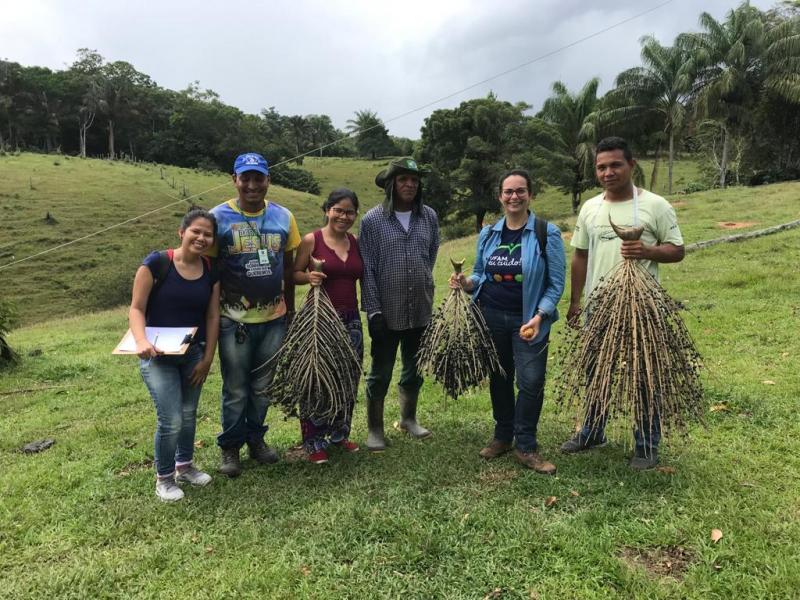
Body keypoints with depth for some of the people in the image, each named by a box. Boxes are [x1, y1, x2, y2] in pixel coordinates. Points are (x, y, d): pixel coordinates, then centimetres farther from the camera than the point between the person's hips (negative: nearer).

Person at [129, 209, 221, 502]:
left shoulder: (211, 271, -2)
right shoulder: (157, 263, -15)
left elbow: (212, 317, 2)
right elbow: (136, 308, -13)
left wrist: (207, 358, 1)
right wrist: (141, 341, -30)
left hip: (193, 354, 5)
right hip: (158, 355, -5)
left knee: (189, 414, 17)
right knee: (171, 419, -7)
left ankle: (185, 466, 40)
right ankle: (163, 478, 17)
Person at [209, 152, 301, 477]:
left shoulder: (283, 217, 2)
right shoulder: (219, 217, -7)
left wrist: (291, 309, 12)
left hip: (274, 318, 3)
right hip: (234, 320, -3)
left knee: (263, 387, 16)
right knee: (235, 391, 9)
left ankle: (256, 439, 35)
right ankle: (230, 448, 27)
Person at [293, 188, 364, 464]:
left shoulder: (357, 242, 8)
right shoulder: (311, 240, -5)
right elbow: (294, 274, -2)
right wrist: (309, 277, -22)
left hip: (351, 318, 5)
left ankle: (339, 434, 30)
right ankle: (314, 442, 16)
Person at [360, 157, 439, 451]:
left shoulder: (429, 216, 2)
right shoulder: (372, 220, -8)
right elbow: (367, 268, -8)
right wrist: (373, 309, -11)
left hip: (420, 309, 4)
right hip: (387, 311, -3)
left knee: (414, 369, 17)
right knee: (381, 372, 7)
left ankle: (408, 418, 36)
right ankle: (375, 429, 22)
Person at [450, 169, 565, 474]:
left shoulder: (547, 233, -7)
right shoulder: (488, 234, 6)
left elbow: (556, 283, -9)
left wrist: (539, 317, -21)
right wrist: (466, 282, -8)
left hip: (529, 319, -3)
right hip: (492, 317, 4)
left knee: (531, 380, -6)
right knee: (499, 378, 14)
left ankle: (525, 446, 12)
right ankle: (502, 435, 32)